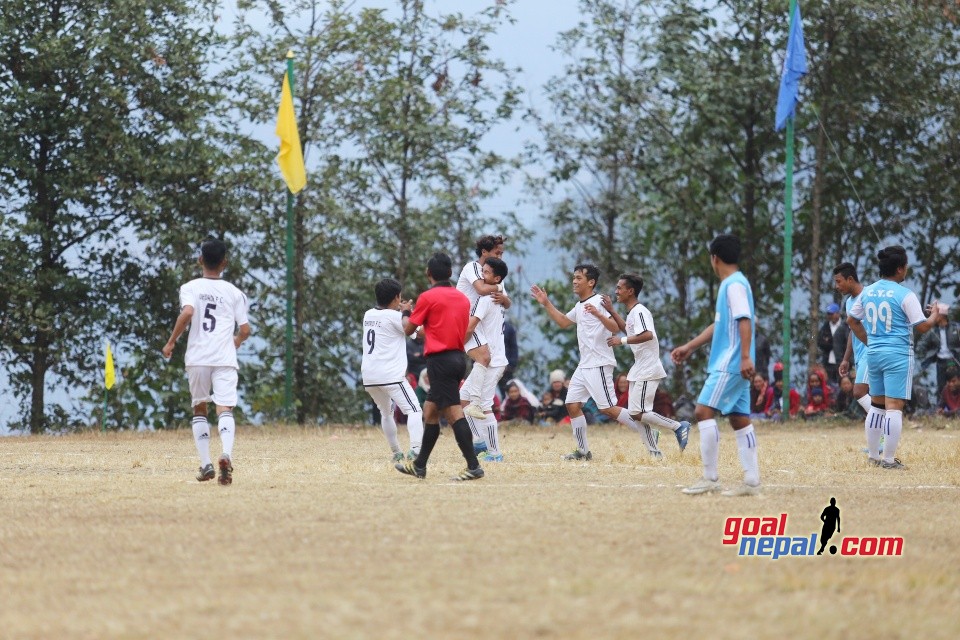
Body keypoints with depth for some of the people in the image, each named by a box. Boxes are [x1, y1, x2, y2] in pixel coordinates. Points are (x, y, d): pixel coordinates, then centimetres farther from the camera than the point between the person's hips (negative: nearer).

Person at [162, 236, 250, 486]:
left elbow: (188, 312, -17)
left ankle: (206, 464, 10)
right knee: (225, 409, -9)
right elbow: (245, 330, 6)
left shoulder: (190, 288, 3)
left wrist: (171, 342, -7)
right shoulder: (234, 293, 8)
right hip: (225, 358, 0)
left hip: (197, 358, 0)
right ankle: (226, 455, -36)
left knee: (199, 409, 17)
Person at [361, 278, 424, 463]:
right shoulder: (394, 316, -8)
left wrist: (401, 311, 23)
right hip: (390, 375, -7)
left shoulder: (369, 315, 12)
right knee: (414, 410, -10)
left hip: (369, 376, 7)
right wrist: (406, 313, 11)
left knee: (386, 413, 25)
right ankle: (415, 449, -29)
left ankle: (396, 453, 26)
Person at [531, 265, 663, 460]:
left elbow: (615, 328, -23)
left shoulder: (598, 302, -11)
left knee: (608, 409, -13)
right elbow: (564, 322, 34)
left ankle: (650, 442, -8)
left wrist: (598, 314, -39)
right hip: (584, 366, 9)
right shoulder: (580, 306, 17)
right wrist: (546, 304, 28)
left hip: (599, 364, -9)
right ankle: (583, 451, 10)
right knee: (572, 405, 4)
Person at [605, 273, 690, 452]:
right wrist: (611, 311, 26)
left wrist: (622, 340, -27)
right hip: (640, 370, 10)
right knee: (635, 414, 10)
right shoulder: (632, 312, 15)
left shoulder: (639, 312, -15)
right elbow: (628, 330, 35)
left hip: (648, 370, -10)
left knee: (637, 414, -13)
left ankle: (678, 426, -8)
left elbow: (648, 335, -31)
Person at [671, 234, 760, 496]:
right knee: (739, 418, 7)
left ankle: (710, 477, -11)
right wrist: (690, 347, 31)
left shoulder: (734, 285, -12)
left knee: (704, 411, -11)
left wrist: (745, 356, -29)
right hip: (731, 364, 10)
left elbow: (745, 321, -22)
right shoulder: (731, 284, 19)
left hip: (730, 365, -10)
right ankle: (752, 481, 6)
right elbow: (719, 325, 27)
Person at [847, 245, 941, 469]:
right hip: (898, 355, -7)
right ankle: (889, 459, -7)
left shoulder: (868, 292, 7)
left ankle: (873, 455, 20)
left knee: (877, 405, 17)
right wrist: (935, 317, 8)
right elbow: (922, 326, -12)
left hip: (874, 353, 7)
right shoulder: (904, 295, -13)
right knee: (894, 406, -6)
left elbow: (852, 320, 16)